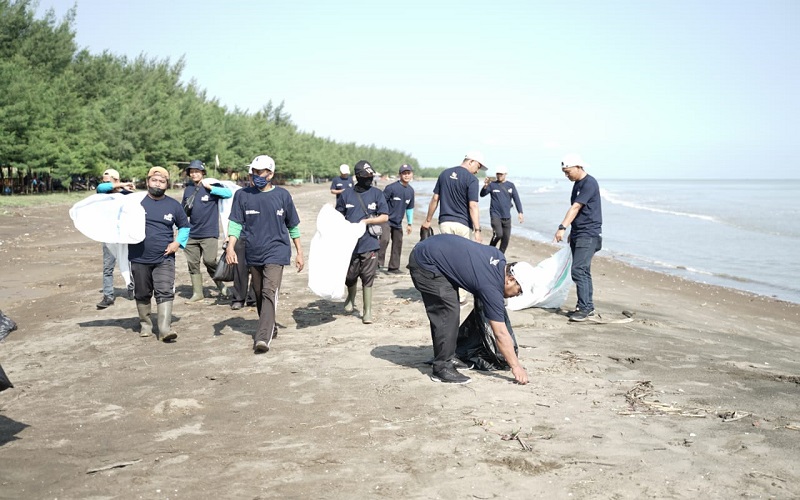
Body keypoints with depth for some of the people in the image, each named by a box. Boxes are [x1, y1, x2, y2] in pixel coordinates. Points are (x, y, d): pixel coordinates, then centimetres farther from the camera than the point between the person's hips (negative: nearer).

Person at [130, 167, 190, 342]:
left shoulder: (173, 205, 6)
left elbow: (185, 226, 17)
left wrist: (177, 243, 1)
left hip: (164, 259, 0)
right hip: (139, 259, 0)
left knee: (165, 293, -11)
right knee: (142, 294, 11)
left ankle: (165, 328, -14)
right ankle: (145, 324, 28)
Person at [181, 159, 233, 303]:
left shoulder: (212, 186, -3)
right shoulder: (188, 190, 12)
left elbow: (229, 193, -21)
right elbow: (183, 212, 19)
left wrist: (210, 187, -19)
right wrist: (186, 209, -3)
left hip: (209, 233, -5)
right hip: (192, 234, 5)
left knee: (209, 261, -12)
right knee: (192, 263, 6)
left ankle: (220, 285, 12)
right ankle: (197, 293, 15)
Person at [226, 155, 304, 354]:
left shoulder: (282, 195, 0)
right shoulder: (242, 195, 2)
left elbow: (293, 226, 9)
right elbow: (235, 223, -1)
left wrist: (299, 253, 10)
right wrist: (230, 247, -15)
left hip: (276, 252, -3)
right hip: (253, 253, 3)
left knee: (270, 292, -17)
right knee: (259, 295, 13)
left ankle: (263, 338, -23)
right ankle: (269, 328, 33)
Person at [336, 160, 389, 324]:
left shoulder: (377, 194, 3)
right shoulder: (346, 195, 5)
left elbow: (384, 217, 1)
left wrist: (367, 221, -12)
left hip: (369, 244, -1)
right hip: (350, 243, 1)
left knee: (368, 279, -1)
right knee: (350, 276, 10)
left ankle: (367, 311, 10)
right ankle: (351, 299, 41)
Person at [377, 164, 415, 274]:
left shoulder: (411, 190, 7)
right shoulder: (391, 187, -13)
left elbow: (409, 208, 18)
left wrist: (409, 223, 20)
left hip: (398, 222, 7)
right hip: (386, 219, -7)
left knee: (398, 244, 11)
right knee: (384, 240, -25)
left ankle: (394, 267, 23)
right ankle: (378, 263, -17)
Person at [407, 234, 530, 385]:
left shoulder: (499, 258, 2)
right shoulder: (491, 286, -19)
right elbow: (500, 334, -16)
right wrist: (516, 366, -11)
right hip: (425, 262, -10)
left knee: (442, 312, 14)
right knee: (448, 312, -13)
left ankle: (442, 359, 23)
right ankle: (442, 368, -6)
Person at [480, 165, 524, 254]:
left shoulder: (511, 185, 7)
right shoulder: (492, 185, 1)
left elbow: (516, 199, 2)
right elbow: (482, 195, -6)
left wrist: (520, 213, -9)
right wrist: (485, 186, -26)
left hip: (507, 217, 3)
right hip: (495, 214, -3)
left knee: (506, 238, 4)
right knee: (498, 234, -21)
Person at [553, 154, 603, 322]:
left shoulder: (589, 183, -14)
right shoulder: (577, 184, 15)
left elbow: (575, 208, -24)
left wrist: (562, 227, -31)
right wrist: (572, 232, 24)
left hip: (589, 235, -9)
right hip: (578, 234, 9)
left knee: (578, 270, -14)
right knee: (583, 271, 11)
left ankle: (584, 308, -10)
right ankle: (588, 307, 17)